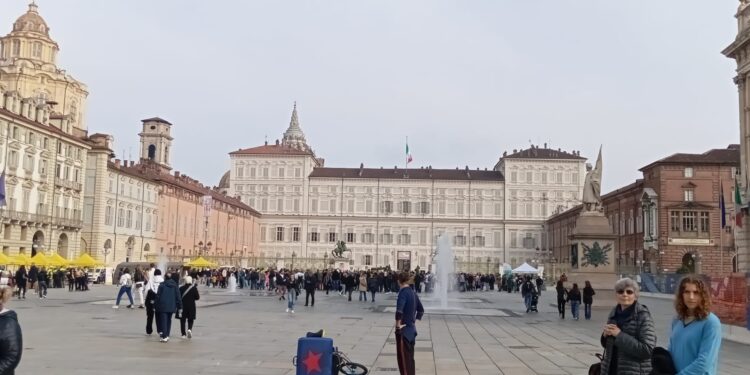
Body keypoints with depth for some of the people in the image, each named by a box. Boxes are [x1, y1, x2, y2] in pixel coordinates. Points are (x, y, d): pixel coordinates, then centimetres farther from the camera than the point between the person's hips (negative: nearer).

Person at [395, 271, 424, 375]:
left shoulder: (403, 292, -16)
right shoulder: (413, 292, 9)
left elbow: (399, 311, -32)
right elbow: (421, 310, 19)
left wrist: (398, 324, -21)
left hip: (403, 330, -8)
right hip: (412, 329, 8)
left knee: (403, 357, -1)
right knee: (410, 357, 16)